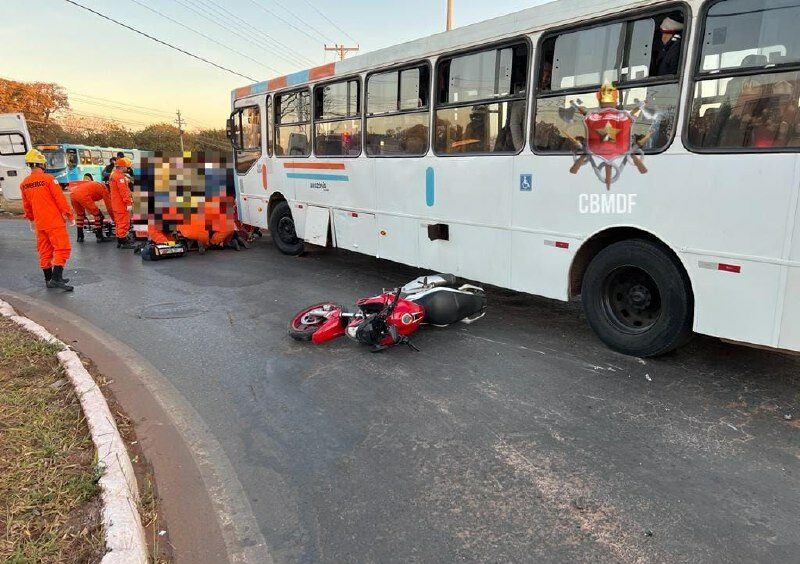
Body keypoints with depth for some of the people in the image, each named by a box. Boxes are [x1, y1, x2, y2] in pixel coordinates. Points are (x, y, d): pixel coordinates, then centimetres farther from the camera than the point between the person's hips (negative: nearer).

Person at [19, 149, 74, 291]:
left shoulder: (24, 184, 8)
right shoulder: (48, 179, -12)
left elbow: (26, 205, 17)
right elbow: (60, 198, -13)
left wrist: (31, 219, 31)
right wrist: (68, 214, -3)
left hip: (39, 223, 7)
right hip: (54, 222, -7)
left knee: (45, 251, 14)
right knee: (62, 248, -5)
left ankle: (49, 279, 20)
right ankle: (56, 278, -15)